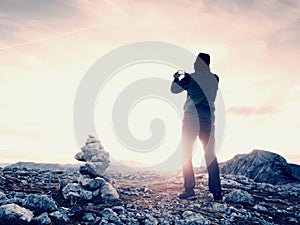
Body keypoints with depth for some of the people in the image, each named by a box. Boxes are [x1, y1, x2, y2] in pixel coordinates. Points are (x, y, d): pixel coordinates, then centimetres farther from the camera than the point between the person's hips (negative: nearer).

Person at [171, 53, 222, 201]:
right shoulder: (215, 79, 9)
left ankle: (189, 190, -1)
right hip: (208, 120, 4)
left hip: (191, 118, -4)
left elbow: (174, 89, 4)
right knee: (211, 156, 7)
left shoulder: (191, 78, -5)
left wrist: (176, 78, 23)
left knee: (186, 155, 4)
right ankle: (216, 192, 3)